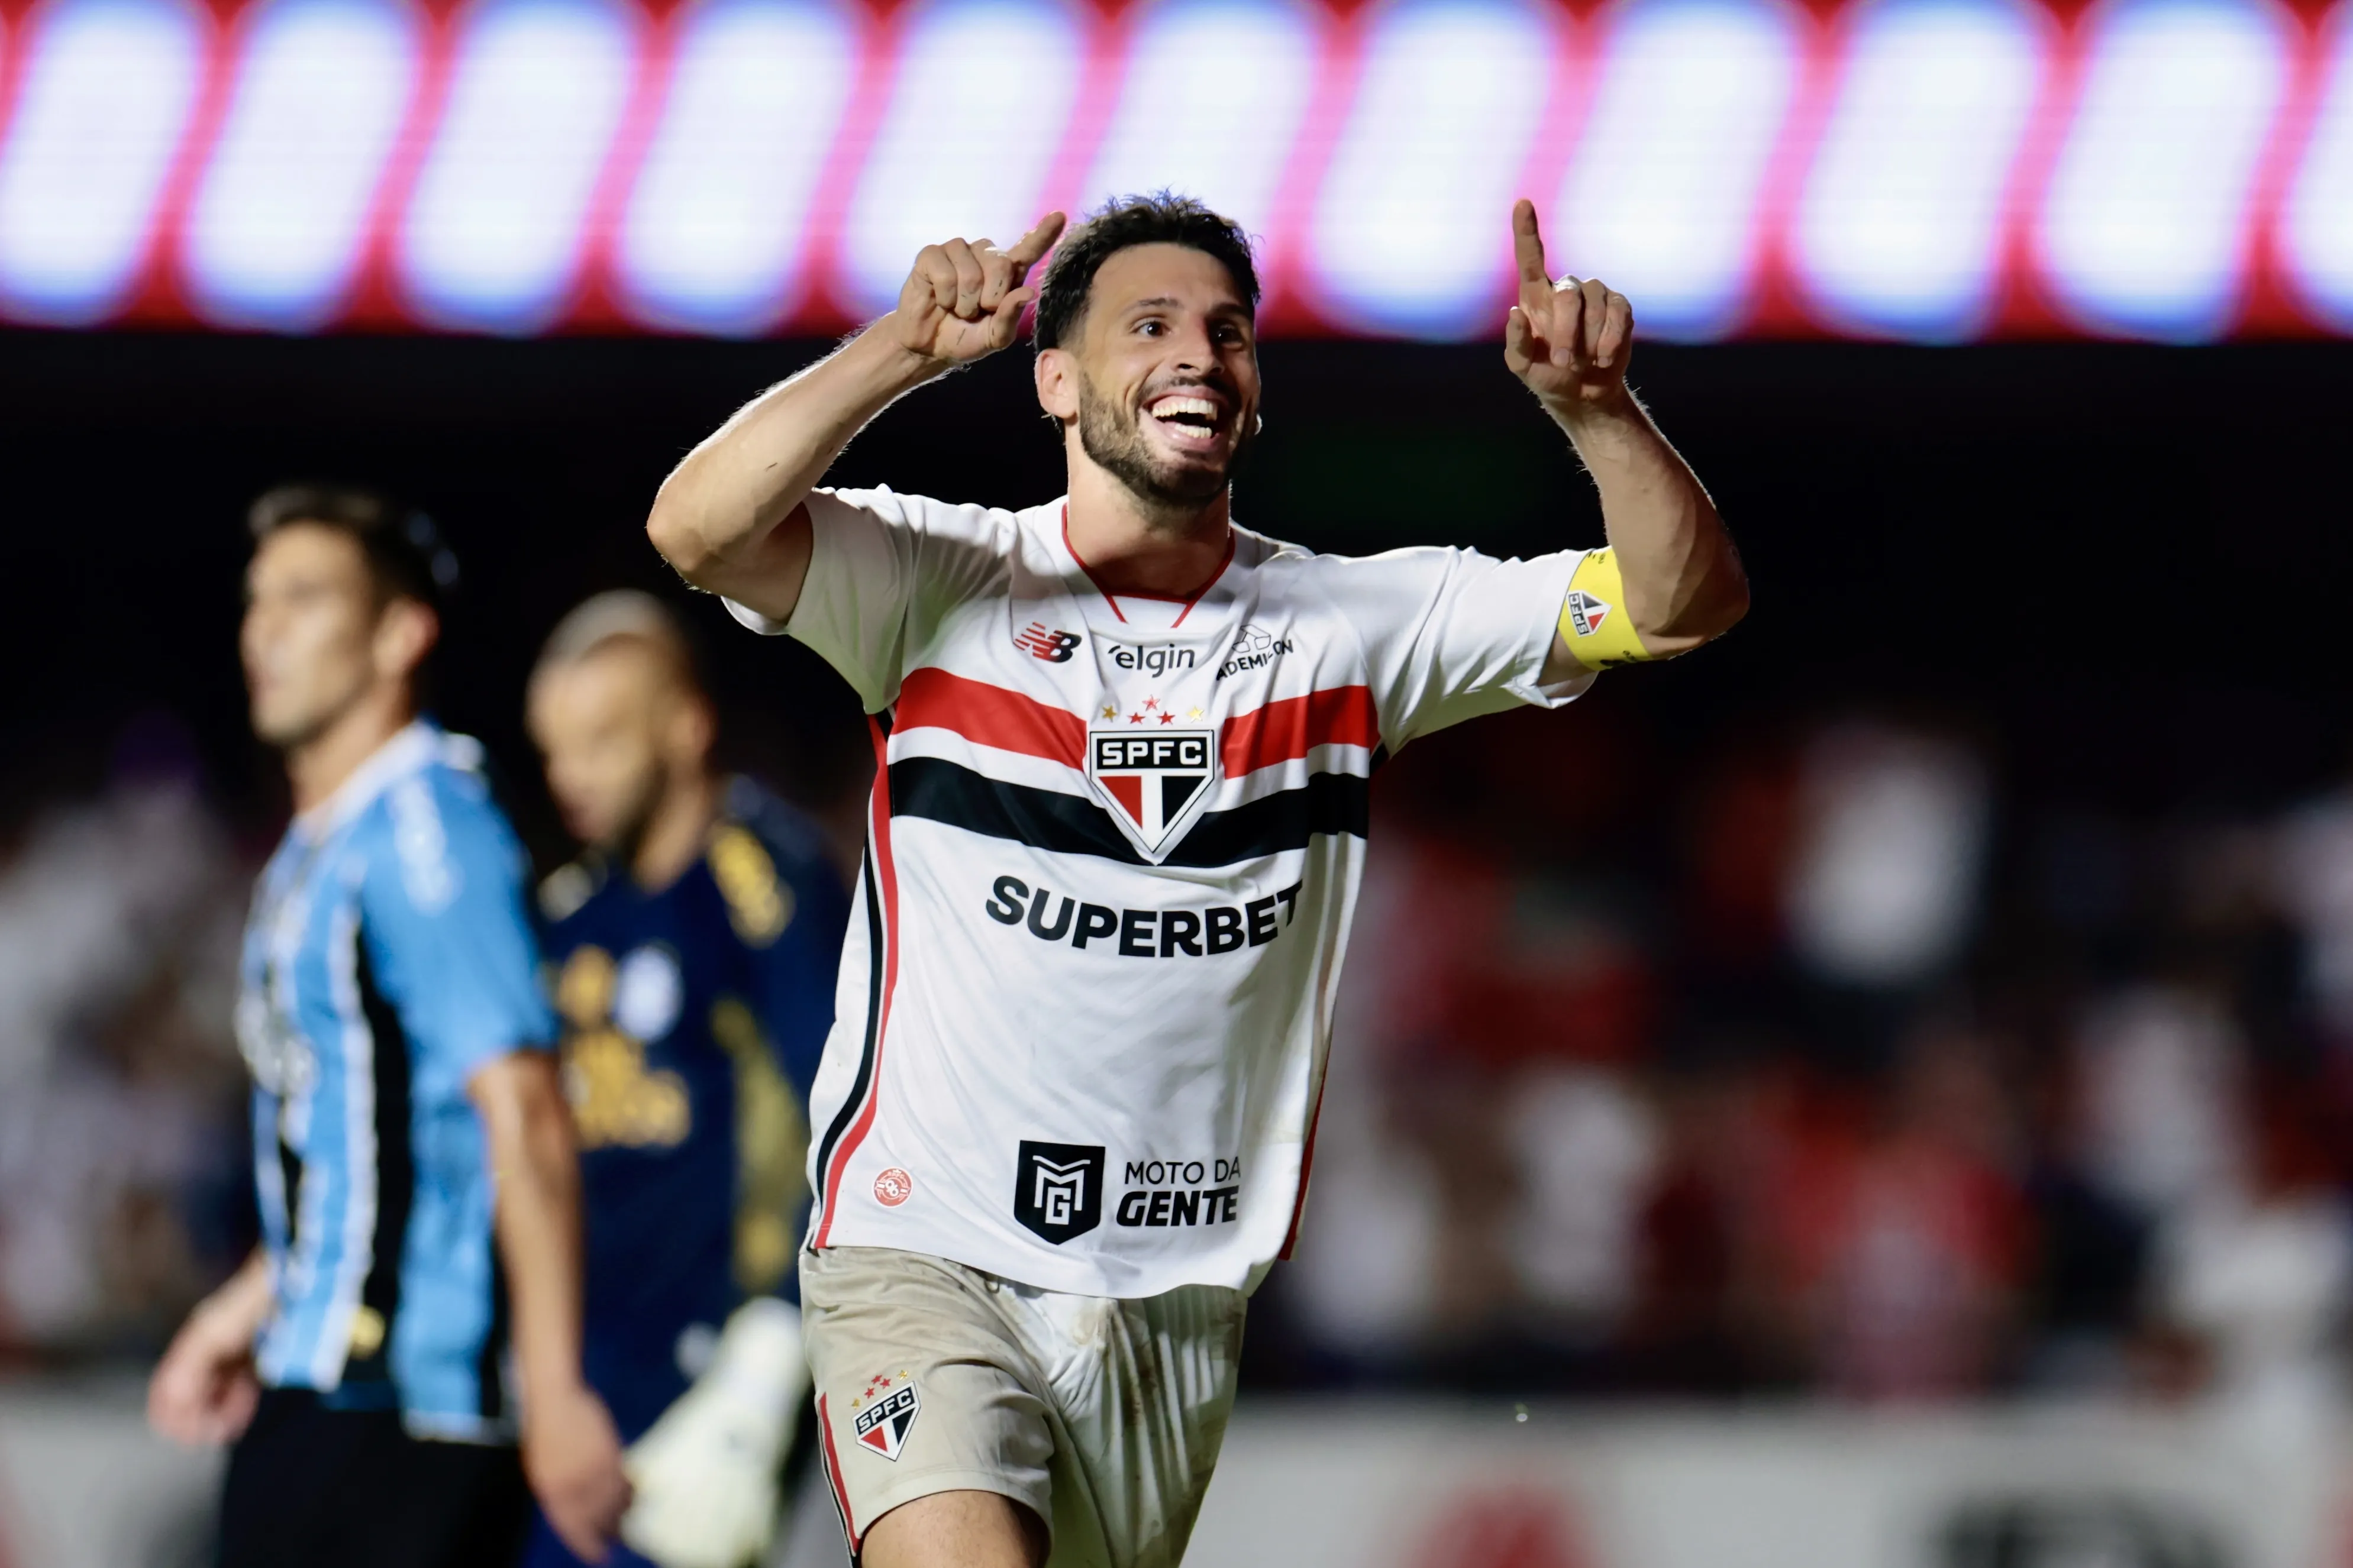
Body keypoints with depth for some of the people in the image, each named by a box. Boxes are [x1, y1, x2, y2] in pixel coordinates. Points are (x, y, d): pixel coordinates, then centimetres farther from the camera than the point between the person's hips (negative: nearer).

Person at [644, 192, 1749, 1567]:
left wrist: (1597, 408, -18)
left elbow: (1681, 603, 1)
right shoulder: (944, 585, -1)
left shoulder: (1356, 622, 6)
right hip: (927, 1258, -4)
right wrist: (905, 350, -29)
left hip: (1181, 1300, 4)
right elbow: (699, 529, -18)